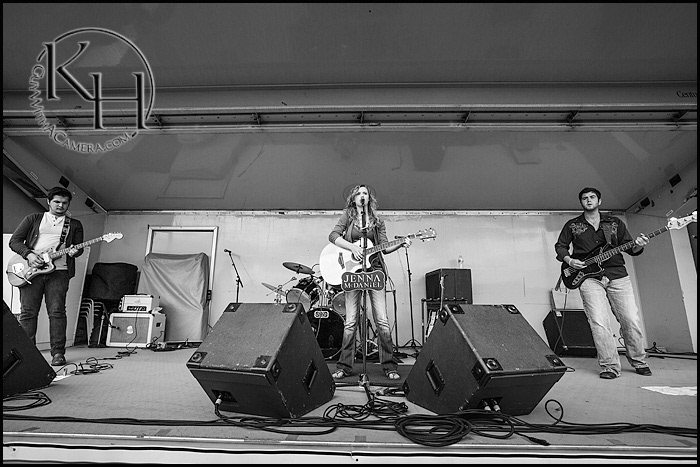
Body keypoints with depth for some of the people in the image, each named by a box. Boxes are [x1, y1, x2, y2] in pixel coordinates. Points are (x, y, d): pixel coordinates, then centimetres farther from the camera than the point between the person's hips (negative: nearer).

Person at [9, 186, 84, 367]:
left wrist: (74, 251, -12)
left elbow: (79, 248, 12)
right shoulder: (33, 219, 15)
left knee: (57, 311, -6)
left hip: (58, 271, 0)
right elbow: (14, 240, 10)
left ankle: (58, 353, -4)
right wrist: (29, 254, -7)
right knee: (28, 312, 0)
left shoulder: (75, 224, 17)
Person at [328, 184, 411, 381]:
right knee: (350, 321, -1)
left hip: (374, 270, 1)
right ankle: (344, 366, 9)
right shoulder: (347, 216, 10)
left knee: (382, 320, -3)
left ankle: (389, 366, 6)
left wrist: (400, 244, -9)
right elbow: (333, 235, -3)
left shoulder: (378, 221, 15)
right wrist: (352, 247, -15)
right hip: (352, 270, -1)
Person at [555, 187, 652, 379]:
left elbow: (629, 248, 14)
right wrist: (569, 261, -3)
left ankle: (639, 362, 19)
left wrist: (638, 246, -8)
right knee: (599, 323, -11)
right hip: (589, 277, -2)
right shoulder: (572, 225, 11)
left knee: (631, 320, -2)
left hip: (617, 275, 2)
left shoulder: (615, 223, 15)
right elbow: (560, 246, 14)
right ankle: (610, 367, -2)